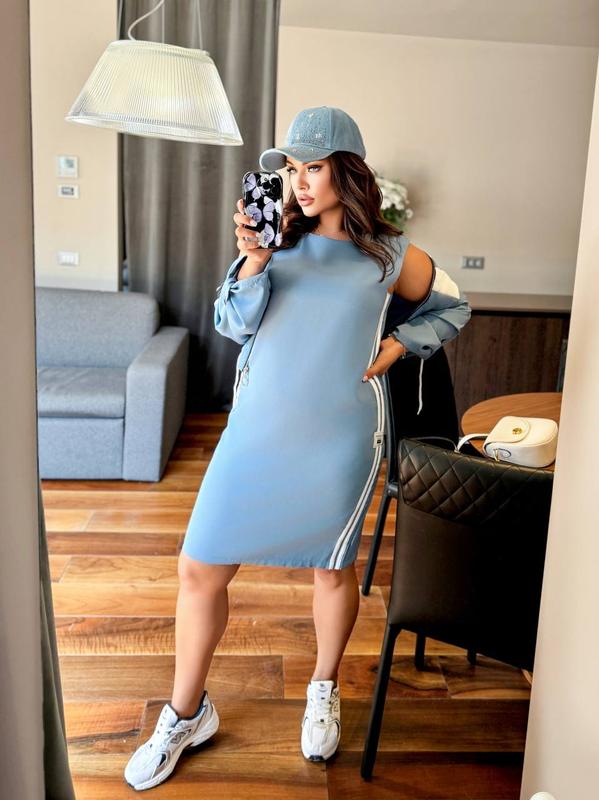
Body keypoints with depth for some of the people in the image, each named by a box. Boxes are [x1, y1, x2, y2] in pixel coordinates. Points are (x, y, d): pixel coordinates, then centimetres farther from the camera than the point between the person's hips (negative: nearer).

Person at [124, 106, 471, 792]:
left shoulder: (390, 255, 1)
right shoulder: (278, 236, 5)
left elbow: (452, 306, 16)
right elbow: (233, 324, -2)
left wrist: (398, 344, 1)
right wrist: (253, 263, -17)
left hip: (340, 439, -1)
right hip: (257, 429, 2)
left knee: (333, 569, 14)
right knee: (199, 570, 3)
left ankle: (323, 694, 43)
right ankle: (186, 714, 26)